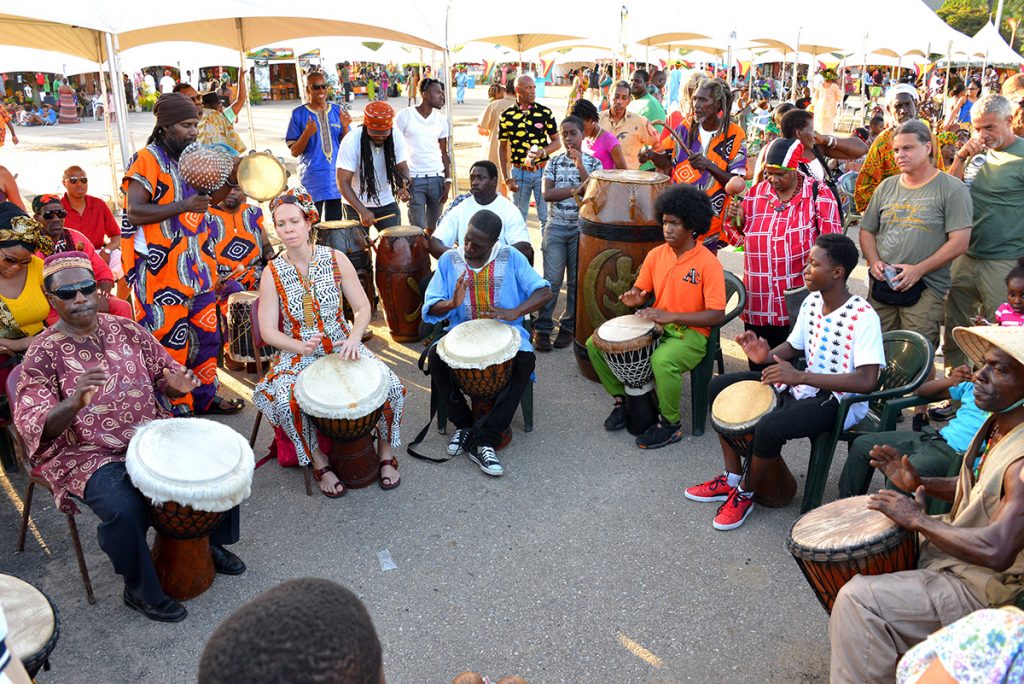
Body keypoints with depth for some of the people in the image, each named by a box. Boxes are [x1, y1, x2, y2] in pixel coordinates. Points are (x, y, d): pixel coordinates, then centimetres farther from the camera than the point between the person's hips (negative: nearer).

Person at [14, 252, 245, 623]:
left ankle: (212, 542, 17)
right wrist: (73, 403, -36)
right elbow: (33, 425, -15)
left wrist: (177, 383, -15)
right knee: (125, 508, -31)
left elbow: (164, 374, 11)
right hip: (89, 454, -4)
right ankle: (140, 590, -3)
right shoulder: (44, 353, -8)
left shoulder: (127, 330, 4)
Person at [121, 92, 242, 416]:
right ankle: (177, 409, 9)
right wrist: (183, 206, -29)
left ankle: (205, 397, 29)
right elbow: (134, 211, -20)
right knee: (170, 342, -2)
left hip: (198, 268, 8)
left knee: (206, 335, 15)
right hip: (162, 272, -8)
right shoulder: (147, 160, -9)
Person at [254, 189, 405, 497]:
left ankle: (386, 451, 5)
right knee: (287, 402, -30)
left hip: (343, 346, 1)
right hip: (297, 355, -1)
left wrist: (353, 339, -21)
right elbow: (268, 330, -6)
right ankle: (319, 463, -5)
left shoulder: (336, 259, -4)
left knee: (390, 386, -21)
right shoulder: (273, 273, -6)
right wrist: (300, 346, -25)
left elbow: (362, 307, -1)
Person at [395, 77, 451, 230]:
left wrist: (448, 180, 4)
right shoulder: (405, 116, -2)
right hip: (413, 180, -4)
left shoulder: (441, 119, 10)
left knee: (434, 227, 6)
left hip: (437, 179, 4)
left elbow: (444, 153, 14)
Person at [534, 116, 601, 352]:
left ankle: (569, 326, 17)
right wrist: (575, 190, -13)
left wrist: (580, 166, -14)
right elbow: (547, 194, -5)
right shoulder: (554, 162, 5)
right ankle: (542, 327, 6)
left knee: (576, 280, 5)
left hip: (582, 228, 0)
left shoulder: (593, 163, 3)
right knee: (552, 279, -2)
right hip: (556, 227, 0)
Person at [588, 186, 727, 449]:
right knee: (595, 344, -6)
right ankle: (621, 399, 14)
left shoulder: (708, 264, -14)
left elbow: (717, 315, -18)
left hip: (691, 333, -6)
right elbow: (641, 292, 14)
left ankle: (669, 424, -12)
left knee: (662, 361, -39)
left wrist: (670, 316, -25)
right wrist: (633, 299, -12)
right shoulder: (656, 254, 3)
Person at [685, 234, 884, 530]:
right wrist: (767, 355, -9)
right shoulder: (811, 302, 2)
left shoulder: (863, 317, -22)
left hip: (839, 401, -8)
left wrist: (800, 376, -33)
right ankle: (732, 479, 9)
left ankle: (744, 493, -3)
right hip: (803, 386, 9)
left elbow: (867, 381, -30)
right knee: (719, 387, 1)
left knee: (769, 428, -34)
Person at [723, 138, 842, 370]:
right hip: (758, 299, 4)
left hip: (799, 299, -4)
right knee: (758, 361, 12)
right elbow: (738, 238, 15)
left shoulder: (818, 194, -3)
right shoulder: (756, 193, 8)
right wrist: (736, 220, -5)